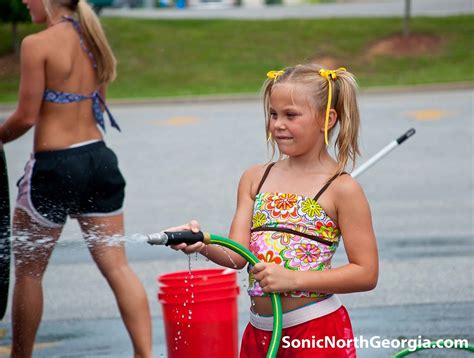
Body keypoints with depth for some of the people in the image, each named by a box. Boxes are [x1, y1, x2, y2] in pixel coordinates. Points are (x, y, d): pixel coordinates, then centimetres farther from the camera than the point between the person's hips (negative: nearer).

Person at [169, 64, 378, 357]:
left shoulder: (341, 189, -8)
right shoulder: (255, 179, 8)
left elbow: (366, 273, -11)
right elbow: (237, 255, 1)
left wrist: (294, 279, -18)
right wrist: (203, 243, -20)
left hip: (317, 333, -5)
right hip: (260, 331, 5)